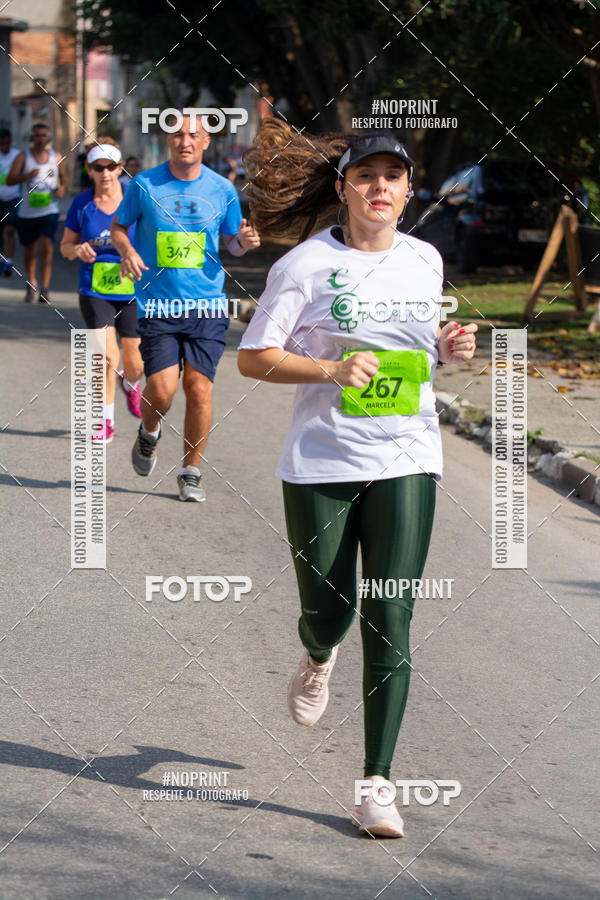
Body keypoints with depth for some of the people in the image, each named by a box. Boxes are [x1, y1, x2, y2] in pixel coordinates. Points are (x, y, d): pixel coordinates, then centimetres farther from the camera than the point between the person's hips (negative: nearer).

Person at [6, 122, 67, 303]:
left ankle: (45, 289, -18)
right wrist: (27, 176, -31)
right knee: (30, 250, 12)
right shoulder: (23, 157, -2)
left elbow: (63, 177, 21)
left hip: (49, 211, 0)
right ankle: (31, 285, 33)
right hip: (27, 212, 0)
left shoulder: (55, 157, 5)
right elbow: (10, 180, -13)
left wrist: (62, 189, -1)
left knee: (47, 247, -17)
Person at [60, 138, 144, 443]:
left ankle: (128, 383, 43)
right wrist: (77, 250, -13)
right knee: (108, 356, -14)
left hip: (133, 291, 0)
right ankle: (105, 419, 5)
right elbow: (65, 245, 10)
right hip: (94, 291, 0)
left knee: (135, 364, 5)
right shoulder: (82, 204, -1)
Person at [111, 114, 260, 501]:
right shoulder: (144, 185, 1)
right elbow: (119, 226, 13)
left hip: (207, 305, 1)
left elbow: (233, 242, 16)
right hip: (158, 305, -1)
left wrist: (244, 242, -8)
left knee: (199, 387, -5)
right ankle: (149, 433, 24)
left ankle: (191, 472, 11)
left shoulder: (223, 189, 4)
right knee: (162, 388, -12)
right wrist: (127, 251, -8)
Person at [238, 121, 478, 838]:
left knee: (388, 627, -7)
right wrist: (331, 368, -18)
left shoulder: (425, 261, 9)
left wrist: (447, 350, 2)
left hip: (406, 461, 2)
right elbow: (252, 358, -4)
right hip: (320, 462, -2)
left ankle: (377, 784, -1)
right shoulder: (306, 264, -4)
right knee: (326, 616, 4)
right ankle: (317, 656, 44)